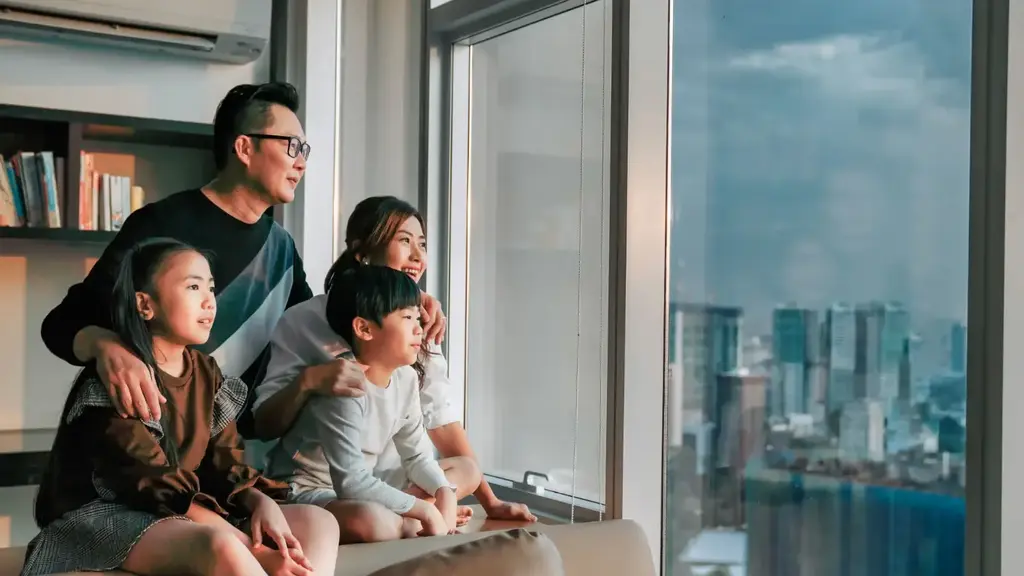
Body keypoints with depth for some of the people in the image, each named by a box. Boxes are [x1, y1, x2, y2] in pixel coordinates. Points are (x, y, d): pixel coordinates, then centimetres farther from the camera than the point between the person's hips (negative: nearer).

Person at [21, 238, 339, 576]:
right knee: (220, 546, -39)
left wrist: (262, 503, -17)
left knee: (318, 522, -9)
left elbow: (224, 464, 7)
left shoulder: (206, 372, 10)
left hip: (190, 516, 8)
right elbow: (154, 486, -21)